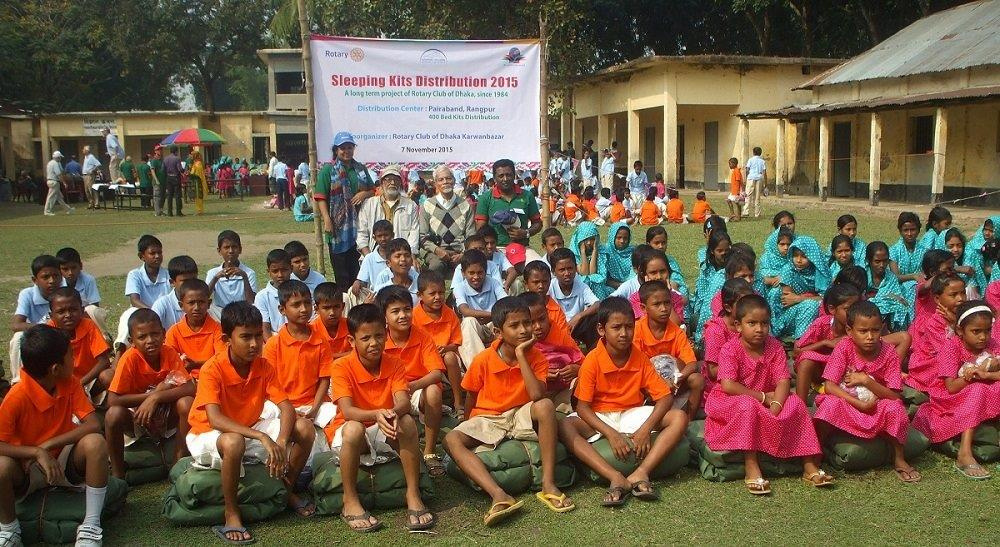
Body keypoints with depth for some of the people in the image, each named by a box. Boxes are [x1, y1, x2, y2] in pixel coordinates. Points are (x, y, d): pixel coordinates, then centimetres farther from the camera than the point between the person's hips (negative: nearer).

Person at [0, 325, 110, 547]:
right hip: (28, 466, -3)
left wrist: (48, 444, -24)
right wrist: (38, 452, -36)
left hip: (64, 460, 3)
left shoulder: (70, 384, -9)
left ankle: (91, 525, -21)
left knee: (95, 443, -29)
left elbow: (94, 425, -17)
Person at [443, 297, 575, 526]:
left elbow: (537, 395, -27)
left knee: (546, 405, -33)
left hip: (521, 416, 0)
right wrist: (470, 427, 4)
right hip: (487, 419, 0)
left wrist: (521, 356, -25)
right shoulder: (483, 360, -11)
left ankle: (548, 484, -31)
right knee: (452, 439, -29)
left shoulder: (536, 358, -9)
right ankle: (499, 495, -43)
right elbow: (471, 399, 5)